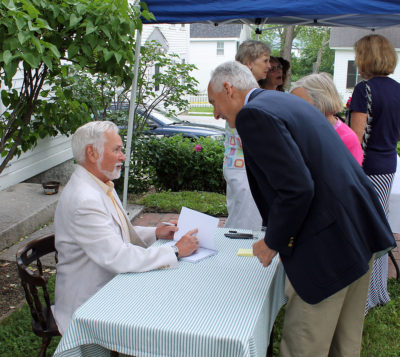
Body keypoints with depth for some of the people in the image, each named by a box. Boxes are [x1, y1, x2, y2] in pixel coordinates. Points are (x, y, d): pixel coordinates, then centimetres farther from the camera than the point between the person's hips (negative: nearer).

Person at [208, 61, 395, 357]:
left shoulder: (254, 114, -14)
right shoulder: (287, 102, 16)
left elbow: (296, 190, -24)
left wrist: (273, 243, -8)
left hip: (329, 244, -10)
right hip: (360, 230, 10)